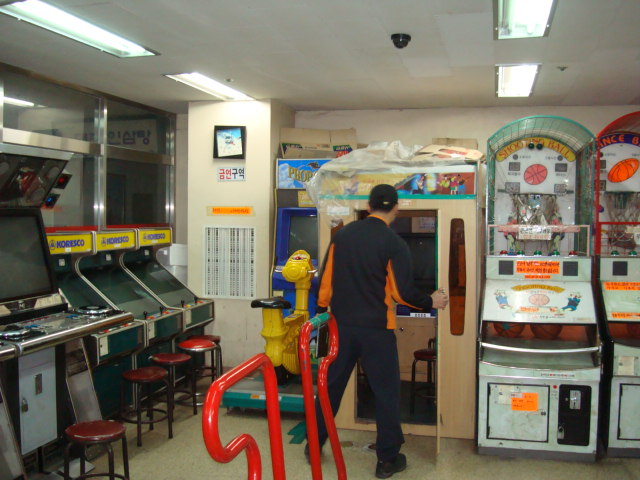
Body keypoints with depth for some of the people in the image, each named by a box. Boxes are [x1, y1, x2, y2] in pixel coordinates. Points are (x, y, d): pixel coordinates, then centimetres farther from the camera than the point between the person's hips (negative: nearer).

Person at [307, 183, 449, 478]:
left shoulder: (342, 235, 1)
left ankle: (314, 445, 28)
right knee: (386, 391, 8)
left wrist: (322, 309, 18)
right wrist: (431, 302, 5)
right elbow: (402, 292, -12)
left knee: (331, 385, 16)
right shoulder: (394, 244, -12)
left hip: (342, 324, 4)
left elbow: (326, 278, 4)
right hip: (375, 328, -4)